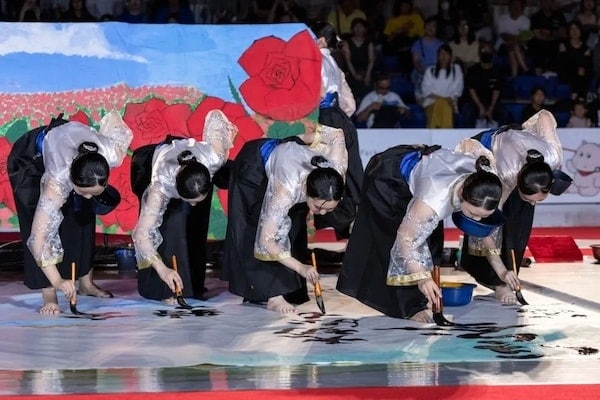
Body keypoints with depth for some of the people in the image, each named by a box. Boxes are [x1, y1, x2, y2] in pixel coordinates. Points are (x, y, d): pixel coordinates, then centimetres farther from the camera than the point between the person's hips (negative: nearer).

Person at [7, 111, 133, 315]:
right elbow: (39, 237, -45)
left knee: (84, 218, 4)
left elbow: (112, 117, -13)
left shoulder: (114, 154, -36)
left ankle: (86, 282, 18)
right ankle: (49, 297, -16)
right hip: (30, 160, -5)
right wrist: (57, 281, -51)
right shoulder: (57, 181, -47)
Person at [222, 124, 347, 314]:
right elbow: (266, 240, -44)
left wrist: (303, 138, -3)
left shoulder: (336, 172, -33)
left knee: (292, 229, 5)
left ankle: (287, 288, 14)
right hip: (254, 166, -5)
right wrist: (300, 267, -49)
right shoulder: (288, 188, -47)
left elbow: (337, 134, -14)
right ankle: (273, 296, -16)